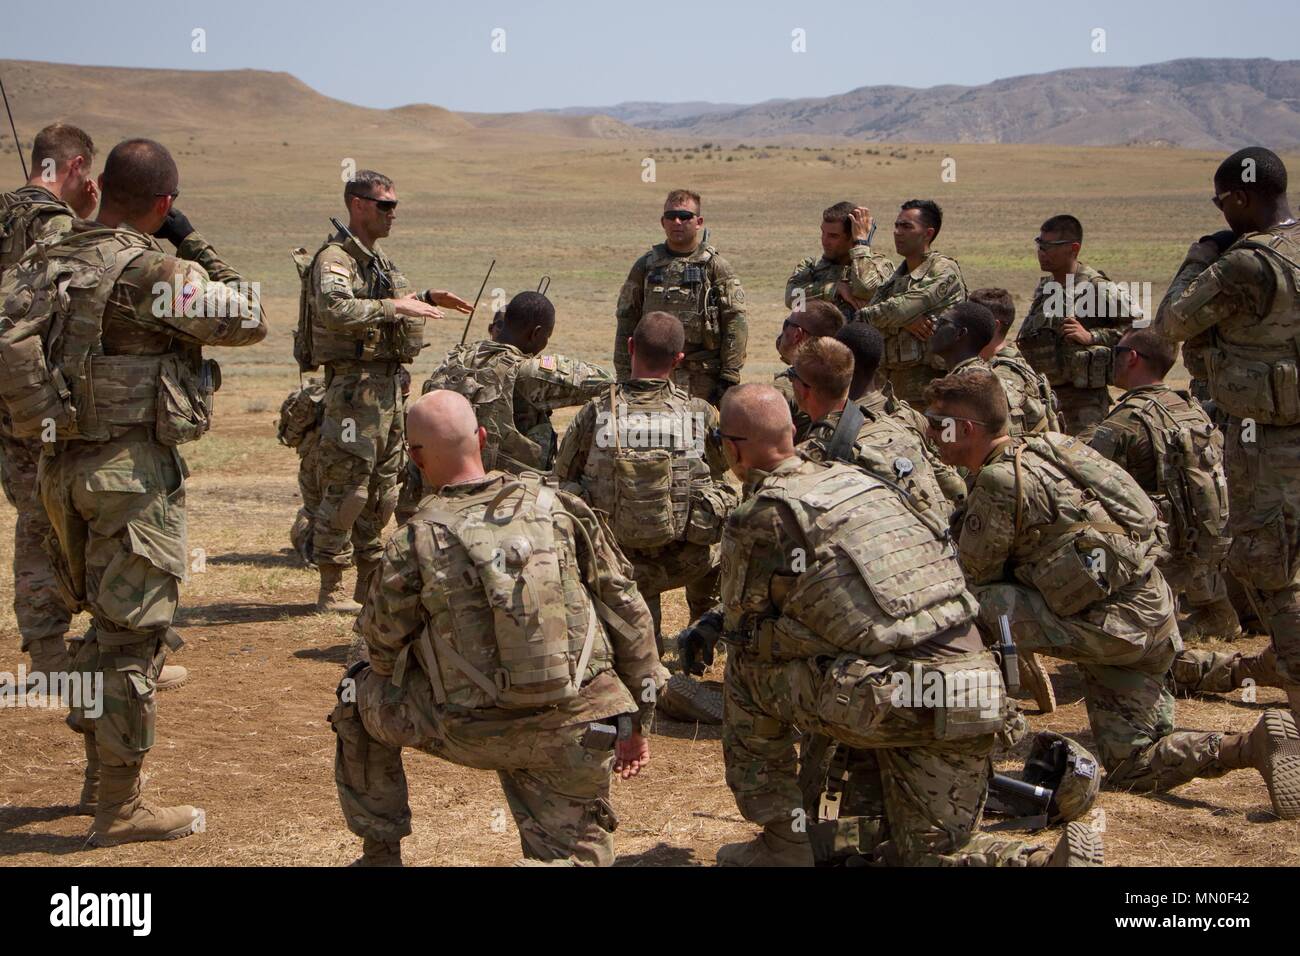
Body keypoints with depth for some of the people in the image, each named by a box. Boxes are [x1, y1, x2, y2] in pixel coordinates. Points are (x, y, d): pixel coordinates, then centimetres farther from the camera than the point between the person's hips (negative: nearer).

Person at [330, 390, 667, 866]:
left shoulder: (412, 545, -9)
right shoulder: (558, 507, -1)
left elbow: (384, 650, 4)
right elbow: (626, 610, 4)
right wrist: (638, 719, 13)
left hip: (473, 733, -2)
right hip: (577, 731, 2)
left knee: (361, 693, 25)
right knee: (577, 853, 21)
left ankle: (380, 853, 30)